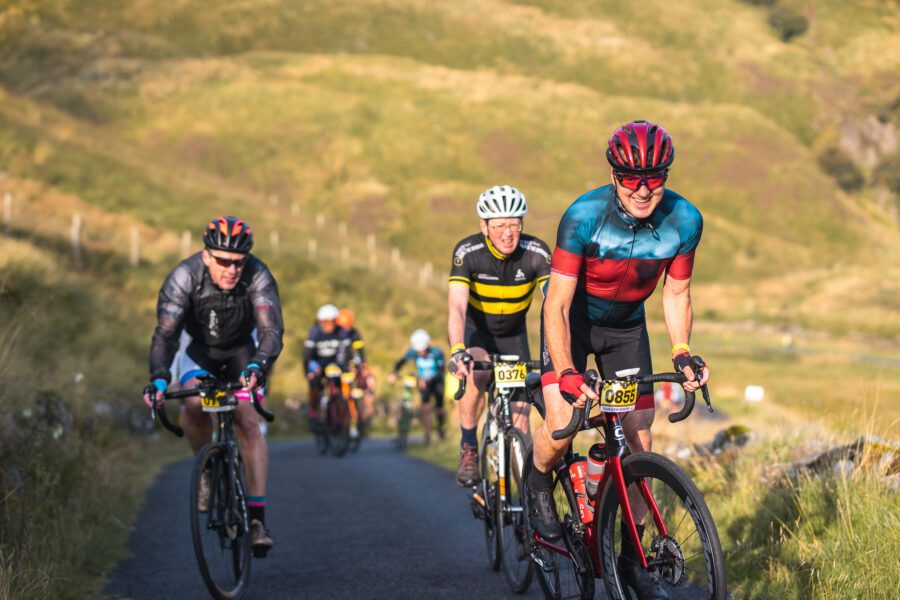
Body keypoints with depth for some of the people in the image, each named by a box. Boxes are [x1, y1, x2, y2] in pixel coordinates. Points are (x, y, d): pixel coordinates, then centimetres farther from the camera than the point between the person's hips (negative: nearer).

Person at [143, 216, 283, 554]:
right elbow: (165, 333, -36)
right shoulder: (184, 277, -31)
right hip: (199, 349, 0)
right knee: (195, 406, -29)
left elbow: (272, 331, -40)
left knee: (248, 421, -19)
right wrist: (159, 378, -53)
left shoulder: (258, 277, -31)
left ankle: (257, 517, -16)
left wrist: (258, 366, -60)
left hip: (242, 350, 0)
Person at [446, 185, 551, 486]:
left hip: (512, 334, 2)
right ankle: (468, 450, -14)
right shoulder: (468, 252, -26)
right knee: (476, 374, -33)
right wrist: (457, 352, -52)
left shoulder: (536, 252, -24)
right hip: (474, 329, -2)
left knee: (520, 413, -8)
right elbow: (457, 307, -36)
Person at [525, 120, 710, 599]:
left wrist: (681, 354, -20)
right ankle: (538, 484, 12)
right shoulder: (584, 217, -31)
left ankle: (632, 557, 11)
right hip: (573, 320, -3)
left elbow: (676, 294, -5)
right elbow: (556, 306, -29)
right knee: (561, 427, -22)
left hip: (627, 326, 3)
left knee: (639, 443, -2)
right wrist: (567, 374, -40)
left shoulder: (684, 221, -21)